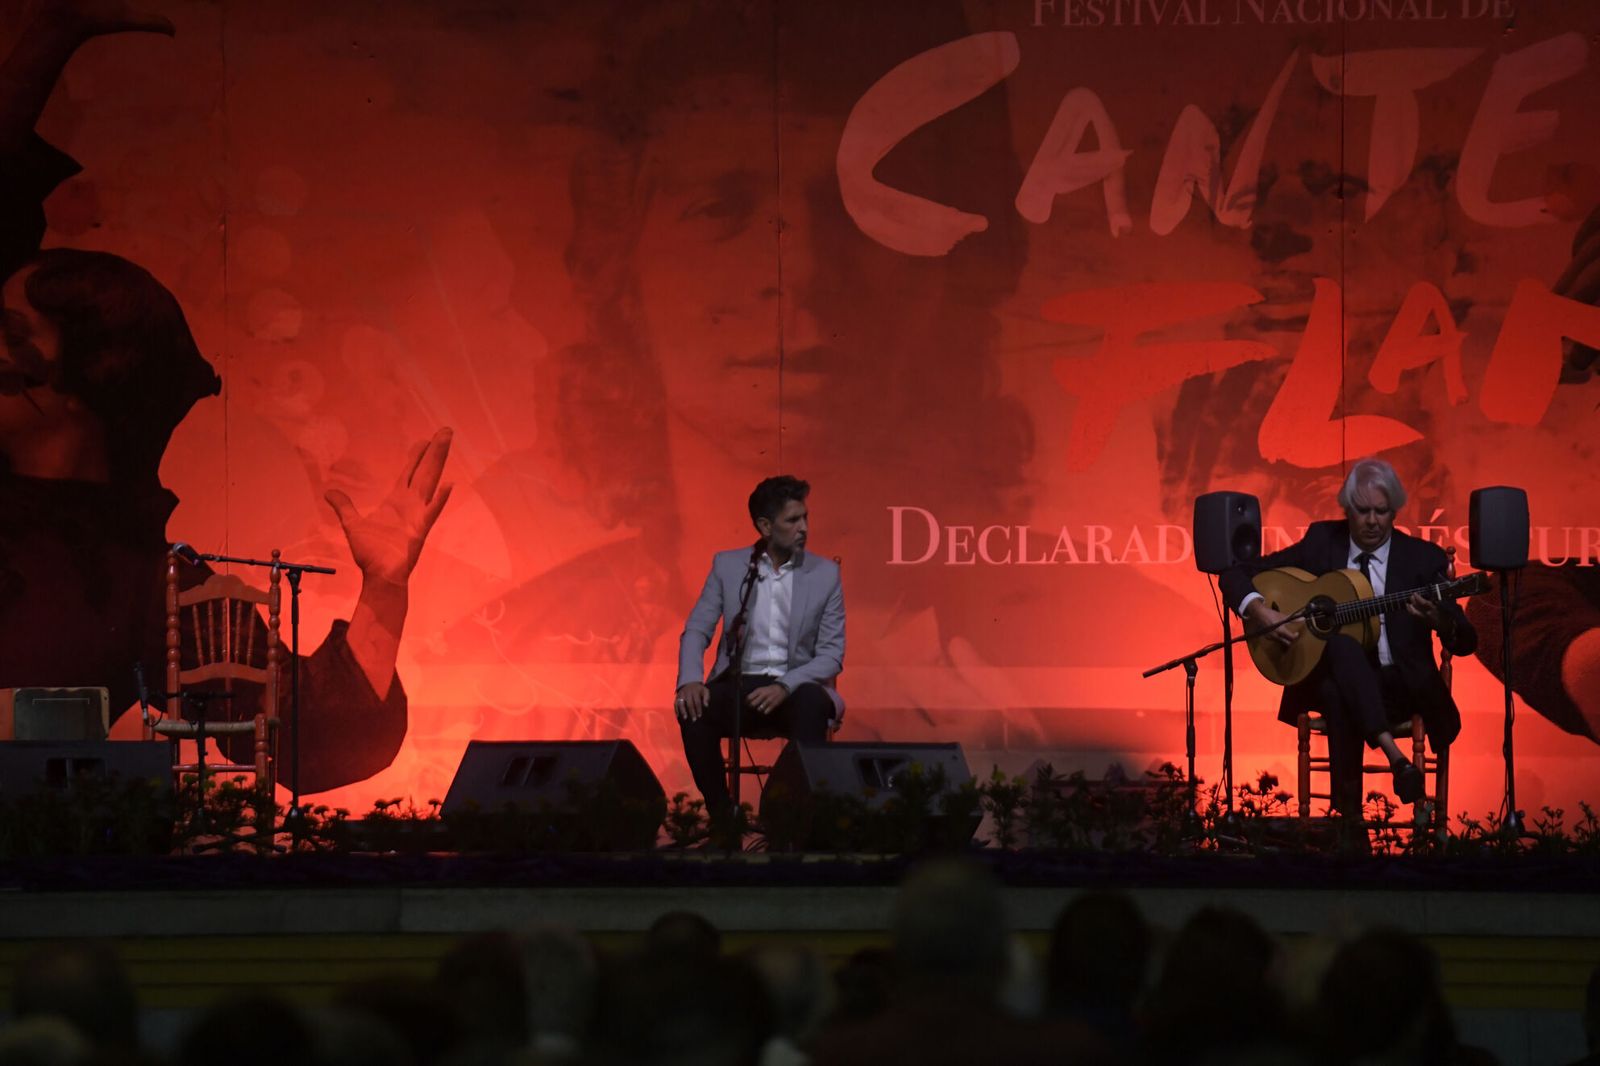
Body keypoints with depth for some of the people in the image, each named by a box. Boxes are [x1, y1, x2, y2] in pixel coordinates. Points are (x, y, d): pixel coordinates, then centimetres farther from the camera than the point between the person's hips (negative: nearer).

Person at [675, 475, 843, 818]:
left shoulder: (825, 574, 3)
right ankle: (721, 813, -21)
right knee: (694, 710, -32)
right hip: (739, 686, 1)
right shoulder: (727, 566, 6)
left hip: (794, 689, -1)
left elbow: (832, 655, -1)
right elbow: (696, 631, 4)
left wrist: (785, 686, -20)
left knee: (813, 703, -37)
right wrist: (690, 680, -18)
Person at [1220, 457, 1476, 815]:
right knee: (1342, 644, -37)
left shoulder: (1423, 558, 2)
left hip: (1399, 687, -1)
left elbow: (1466, 642, -3)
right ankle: (1393, 755, -46)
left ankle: (1349, 804, -32)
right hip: (1329, 677, 1)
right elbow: (1236, 576, 8)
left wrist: (1438, 621, -27)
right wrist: (1260, 612, -14)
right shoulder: (1322, 542, 6)